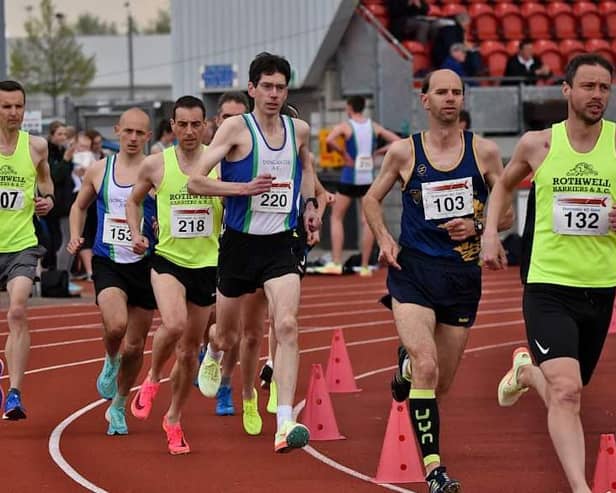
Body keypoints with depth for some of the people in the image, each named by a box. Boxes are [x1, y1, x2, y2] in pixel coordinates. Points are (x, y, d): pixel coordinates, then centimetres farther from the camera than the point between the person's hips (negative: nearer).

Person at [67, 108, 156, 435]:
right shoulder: (98, 171, 6)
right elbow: (80, 206, 22)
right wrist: (75, 237, 7)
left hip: (144, 264, 0)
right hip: (107, 263, 0)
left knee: (134, 347, 7)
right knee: (116, 325, -27)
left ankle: (119, 406, 29)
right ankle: (111, 361, 8)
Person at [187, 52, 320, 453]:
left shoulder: (299, 130, 5)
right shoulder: (236, 128, -9)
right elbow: (195, 181, -12)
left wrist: (310, 202, 14)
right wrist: (244, 188, -23)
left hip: (281, 244, 2)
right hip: (240, 243, -2)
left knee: (287, 325, -20)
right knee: (229, 336, 14)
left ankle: (285, 423, -26)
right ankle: (214, 354, 55)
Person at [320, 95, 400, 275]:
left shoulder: (345, 126, -5)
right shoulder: (374, 127, 7)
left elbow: (329, 140, -25)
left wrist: (343, 153, -11)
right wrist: (376, 152, 6)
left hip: (350, 176, -3)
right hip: (368, 178, 3)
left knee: (336, 217, 8)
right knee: (368, 221, 6)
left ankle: (336, 263, 0)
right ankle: (365, 266, 4)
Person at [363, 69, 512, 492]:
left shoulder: (484, 152, 2)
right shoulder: (404, 152, 0)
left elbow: (507, 213, 8)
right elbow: (372, 199, 14)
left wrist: (476, 227, -12)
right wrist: (384, 239, -3)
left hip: (463, 274, 2)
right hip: (413, 270, -2)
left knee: (443, 382, 11)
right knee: (426, 367, -21)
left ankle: (408, 367, 48)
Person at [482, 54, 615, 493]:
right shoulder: (538, 144, -1)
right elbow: (505, 184, 20)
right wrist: (490, 233, 7)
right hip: (548, 287, -2)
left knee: (567, 391, 19)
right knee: (566, 392, -21)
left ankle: (526, 370, 52)